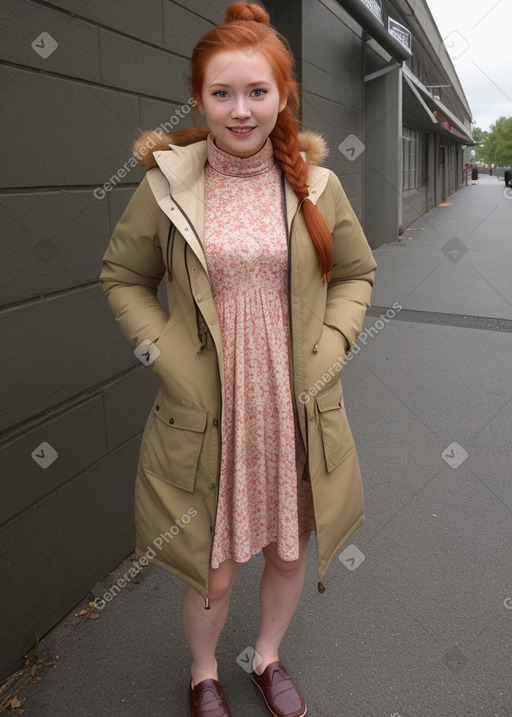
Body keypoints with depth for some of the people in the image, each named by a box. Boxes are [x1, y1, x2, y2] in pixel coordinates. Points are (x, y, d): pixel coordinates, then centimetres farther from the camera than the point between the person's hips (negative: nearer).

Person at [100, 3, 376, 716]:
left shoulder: (317, 185, -1)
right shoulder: (166, 185, -6)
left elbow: (356, 275, 10)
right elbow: (123, 278, 4)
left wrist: (327, 350, -4)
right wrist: (166, 354, -9)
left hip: (296, 414, 2)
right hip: (205, 418, -2)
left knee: (289, 553, 19)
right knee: (212, 571, 12)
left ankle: (268, 657, 51)